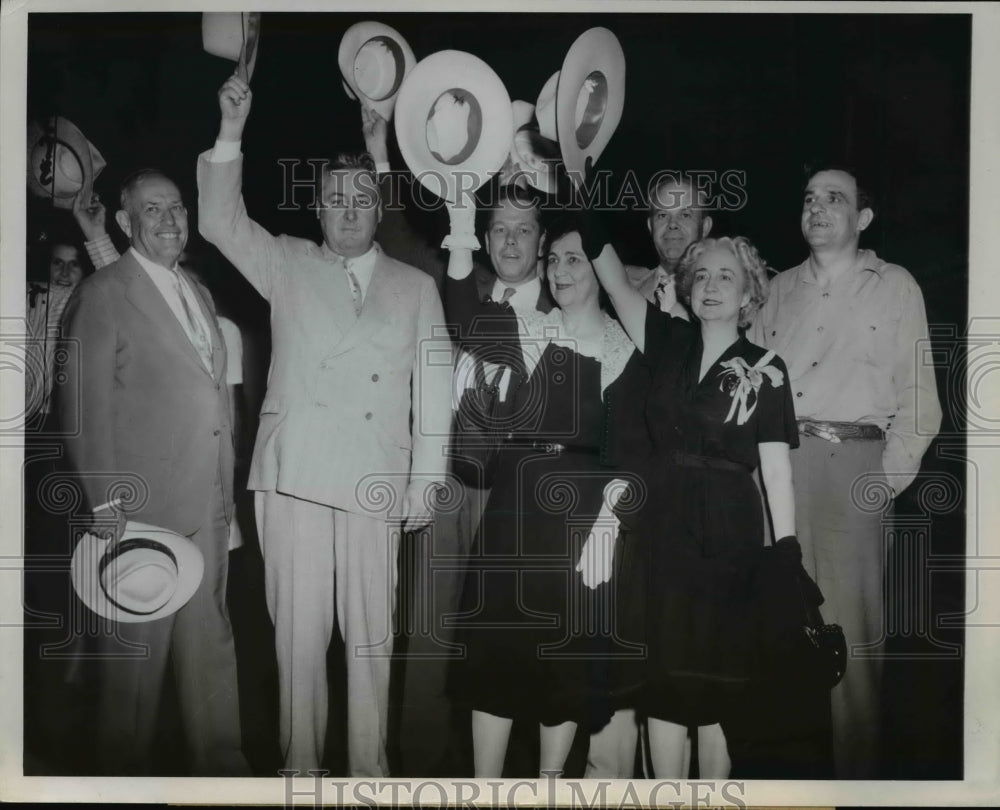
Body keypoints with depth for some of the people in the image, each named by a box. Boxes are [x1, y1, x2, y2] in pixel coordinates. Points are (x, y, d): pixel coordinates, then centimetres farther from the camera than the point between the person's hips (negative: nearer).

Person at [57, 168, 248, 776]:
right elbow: (86, 407, -10)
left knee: (211, 640, 14)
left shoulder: (199, 293, 16)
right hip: (144, 508, -6)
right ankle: (128, 774, 19)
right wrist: (106, 504, -14)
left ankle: (223, 764, 25)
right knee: (138, 650, 3)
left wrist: (226, 491, 15)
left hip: (209, 506, 7)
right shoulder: (104, 295, -6)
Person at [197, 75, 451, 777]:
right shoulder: (288, 266, 14)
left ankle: (370, 767, 14)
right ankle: (300, 765, 13)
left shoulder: (416, 287, 14)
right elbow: (221, 222, 2)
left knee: (372, 634, 3)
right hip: (295, 474, 0)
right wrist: (231, 133, -8)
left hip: (376, 480, 1)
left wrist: (426, 476, 5)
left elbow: (434, 384, 11)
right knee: (299, 630, 1)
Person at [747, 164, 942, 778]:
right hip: (777, 460, 3)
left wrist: (893, 474, -6)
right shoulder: (781, 289, 18)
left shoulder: (895, 286, 8)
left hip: (852, 461, -3)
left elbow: (917, 391, 4)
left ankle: (854, 765, 6)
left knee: (849, 621, -5)